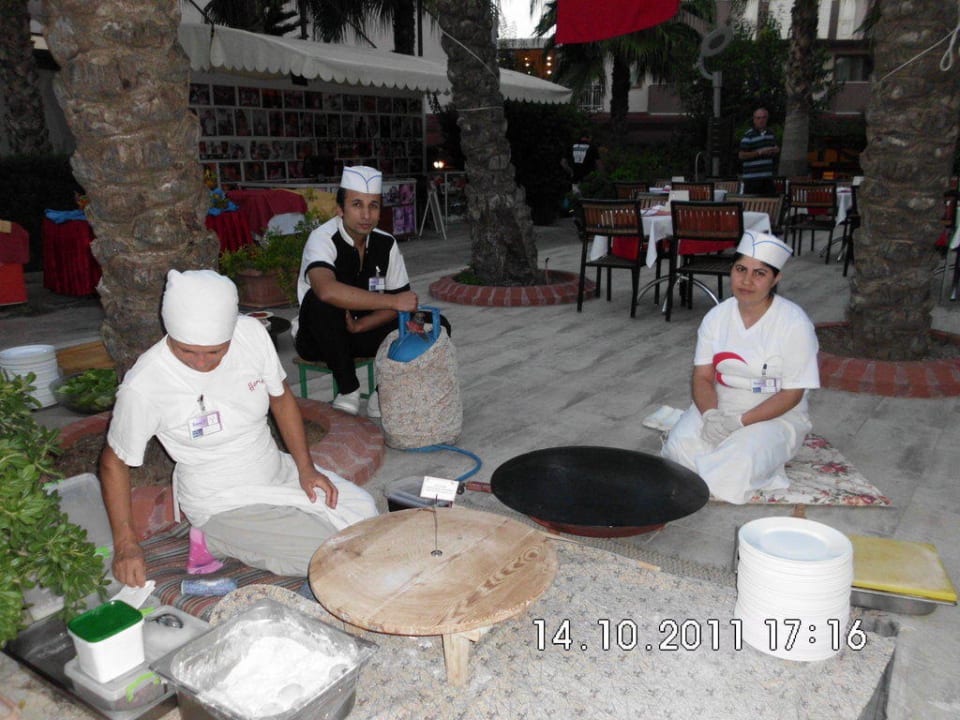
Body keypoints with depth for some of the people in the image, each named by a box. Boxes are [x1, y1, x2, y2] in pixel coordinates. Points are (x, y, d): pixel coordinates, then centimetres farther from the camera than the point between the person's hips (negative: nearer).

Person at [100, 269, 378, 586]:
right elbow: (114, 462, -8)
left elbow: (281, 398, 4)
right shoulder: (143, 386, -24)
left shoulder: (252, 332, -12)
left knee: (365, 512, -4)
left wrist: (305, 467, -3)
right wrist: (125, 544, -12)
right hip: (224, 504, -6)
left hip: (279, 471, 6)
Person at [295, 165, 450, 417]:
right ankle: (348, 390, -20)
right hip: (320, 338, -4)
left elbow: (402, 300, -3)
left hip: (364, 331, 5)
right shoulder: (323, 239, -21)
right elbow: (326, 290, -43)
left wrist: (359, 325, -20)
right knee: (321, 303, -37)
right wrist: (393, 301, -40)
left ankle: (382, 395, -7)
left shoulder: (386, 244, -4)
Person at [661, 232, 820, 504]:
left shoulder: (795, 324, -12)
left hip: (776, 416, -4)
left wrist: (739, 421, -23)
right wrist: (711, 414, -23)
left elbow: (792, 394, -13)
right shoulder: (717, 316, 1)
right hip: (719, 408, 4)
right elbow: (703, 377, -1)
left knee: (741, 460, -34)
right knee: (679, 446, -24)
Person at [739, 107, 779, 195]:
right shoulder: (748, 136, -8)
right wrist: (760, 152, -19)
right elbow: (741, 155, -13)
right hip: (752, 177, -7)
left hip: (768, 177, 7)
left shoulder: (770, 134, 16)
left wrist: (776, 151, 5)